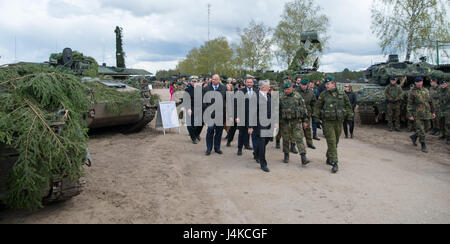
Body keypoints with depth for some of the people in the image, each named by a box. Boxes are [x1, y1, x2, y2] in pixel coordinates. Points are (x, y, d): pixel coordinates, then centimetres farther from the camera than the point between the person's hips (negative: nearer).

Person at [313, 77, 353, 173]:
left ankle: (329, 159, 31)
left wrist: (349, 117, 10)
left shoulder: (342, 94, 4)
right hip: (327, 122, -3)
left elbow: (348, 106, 13)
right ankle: (334, 163, -11)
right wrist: (316, 117, -2)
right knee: (331, 142, -10)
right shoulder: (323, 95, -1)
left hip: (338, 122, 3)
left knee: (335, 142, 12)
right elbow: (317, 107, 3)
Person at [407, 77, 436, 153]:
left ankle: (414, 137, 32)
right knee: (420, 130, -6)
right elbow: (409, 104, -7)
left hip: (426, 114, 6)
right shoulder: (413, 92, -6)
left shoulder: (426, 91, 10)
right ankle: (423, 146, 4)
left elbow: (430, 102, 17)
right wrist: (411, 115, -12)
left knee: (427, 127, 13)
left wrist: (432, 112, 13)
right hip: (417, 115, -6)